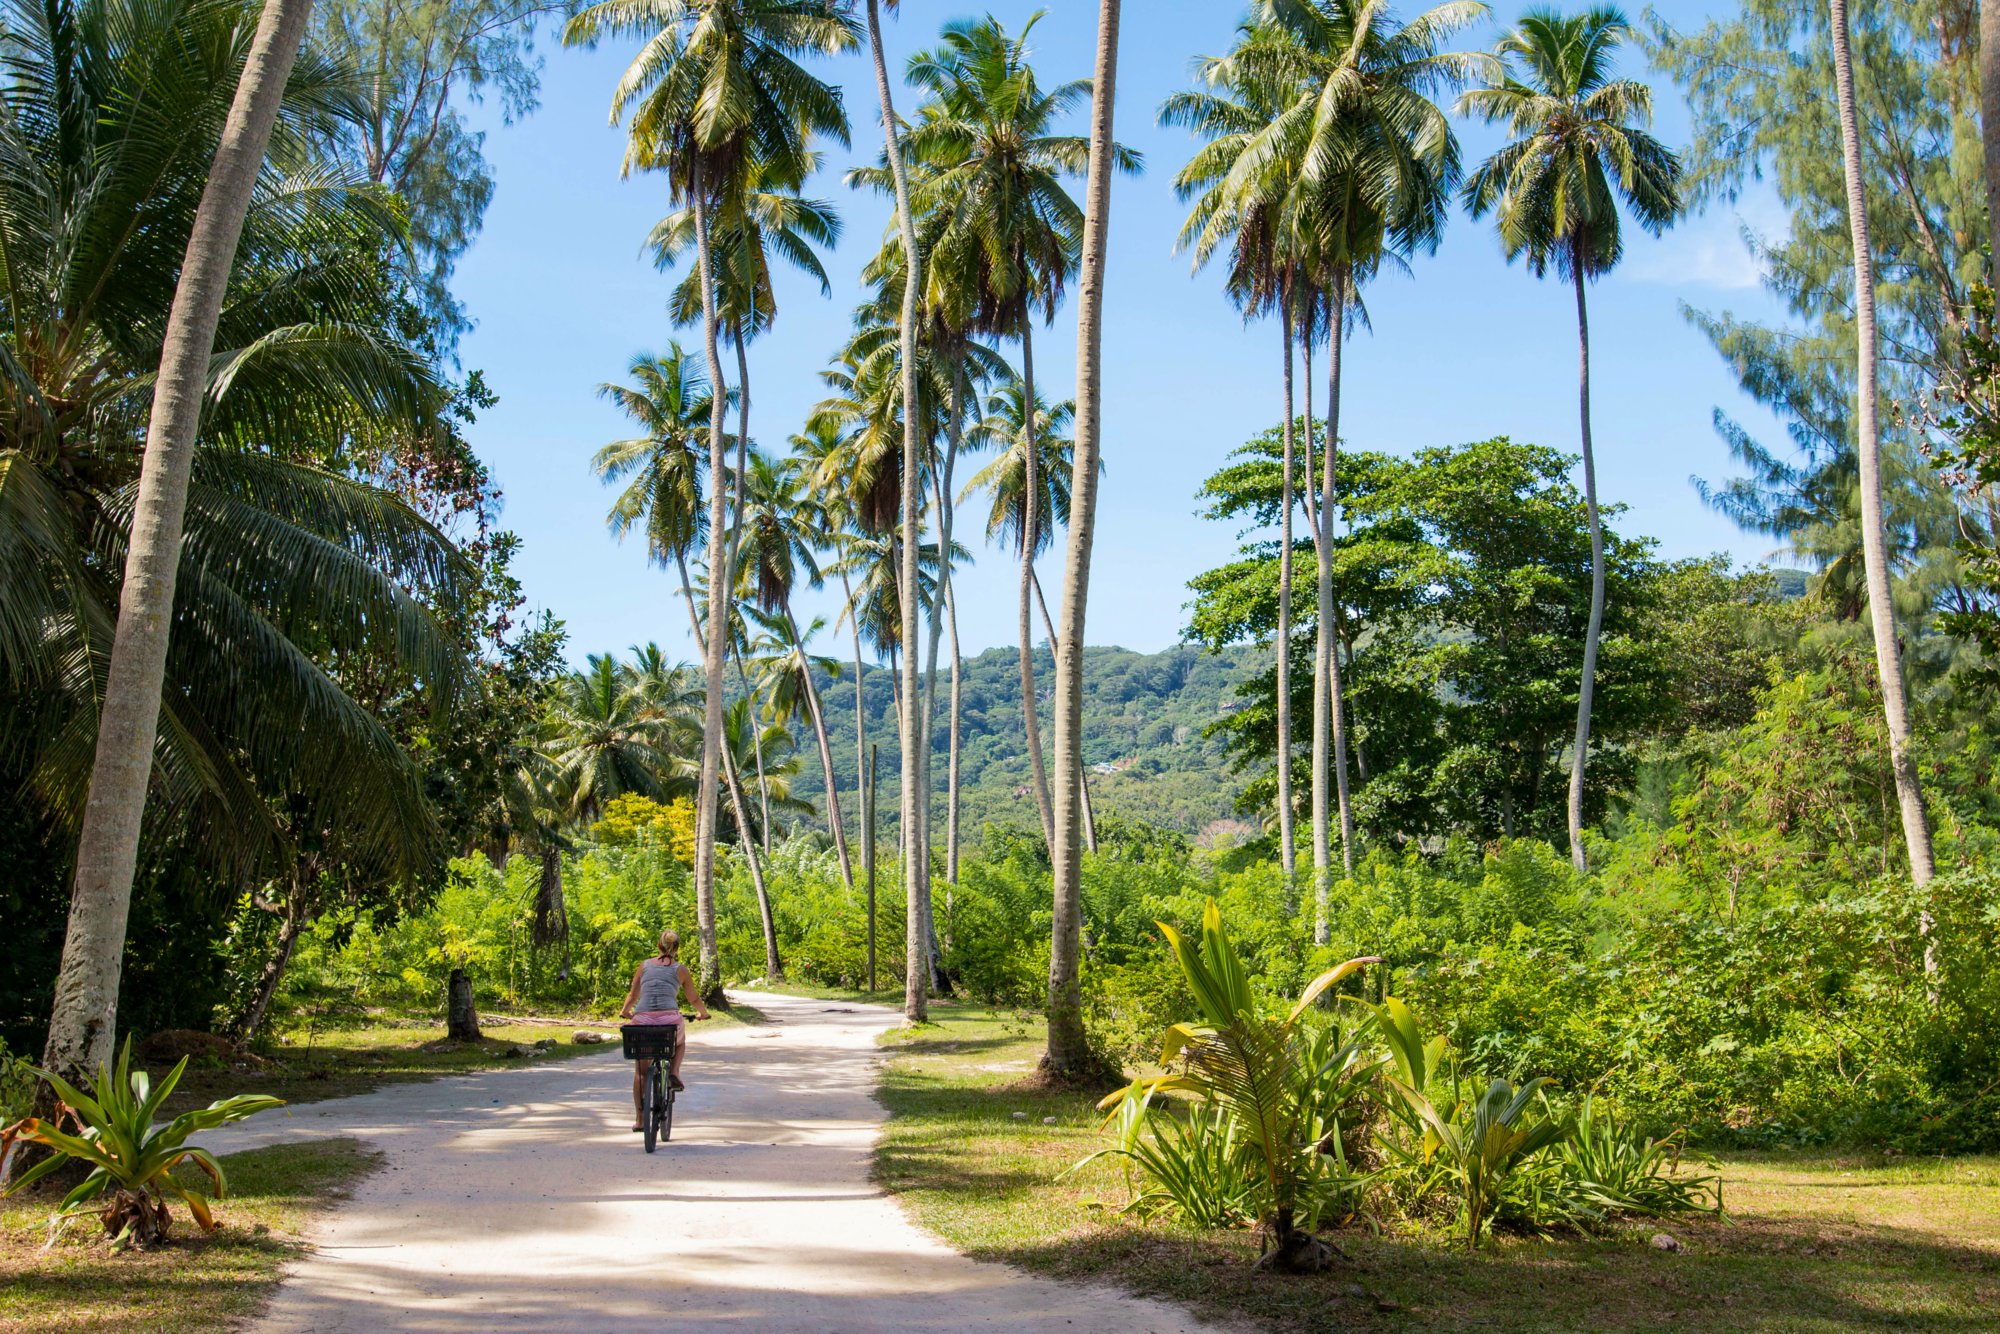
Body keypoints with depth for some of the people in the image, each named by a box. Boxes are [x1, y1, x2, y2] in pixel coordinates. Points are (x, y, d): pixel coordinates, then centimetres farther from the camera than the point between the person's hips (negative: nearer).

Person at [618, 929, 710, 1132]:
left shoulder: (645, 965, 16)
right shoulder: (680, 969, 12)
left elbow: (633, 995, 21)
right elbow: (694, 999, 19)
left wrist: (625, 1012, 41)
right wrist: (703, 1013, 39)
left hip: (642, 1019, 1)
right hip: (669, 1019, -1)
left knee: (640, 1071, 18)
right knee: (680, 1041, 35)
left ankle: (639, 1120, 17)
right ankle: (674, 1073, 9)